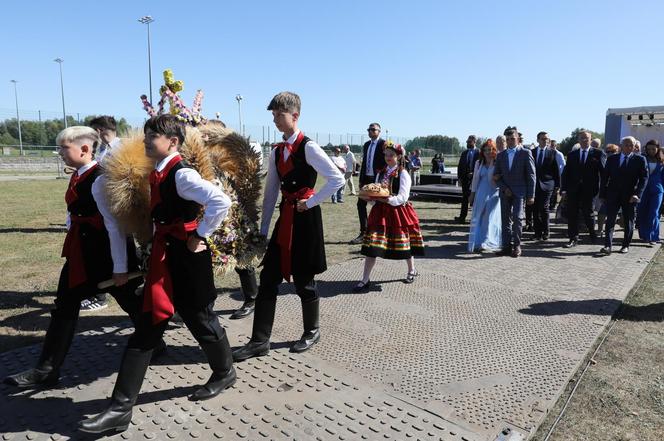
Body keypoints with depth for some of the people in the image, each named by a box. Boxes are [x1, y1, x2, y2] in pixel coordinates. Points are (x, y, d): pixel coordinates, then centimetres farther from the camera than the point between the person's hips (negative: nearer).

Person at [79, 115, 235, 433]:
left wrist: (199, 236, -21)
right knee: (147, 327, 9)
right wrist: (157, 243, 16)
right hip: (163, 257, 9)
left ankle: (224, 373, 37)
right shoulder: (157, 173, 9)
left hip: (186, 258, -9)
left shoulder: (182, 174, -18)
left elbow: (221, 202, -31)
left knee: (199, 318, 9)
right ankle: (120, 408, 17)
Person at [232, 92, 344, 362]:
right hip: (284, 218, 7)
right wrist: (263, 228, 11)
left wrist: (311, 202, -12)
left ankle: (311, 332, 29)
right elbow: (270, 192, 13)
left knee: (303, 279, 6)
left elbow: (337, 179, -15)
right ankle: (259, 341, 15)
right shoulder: (276, 152, 11)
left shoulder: (308, 148, -10)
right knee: (268, 278, 5)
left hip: (305, 217, -7)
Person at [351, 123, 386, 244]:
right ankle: (363, 233, 11)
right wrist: (361, 180, 13)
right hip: (366, 178, 7)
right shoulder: (366, 145, 14)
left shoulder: (383, 144, -7)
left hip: (377, 179, -7)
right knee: (361, 204, 4)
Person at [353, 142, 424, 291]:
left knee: (404, 243, 11)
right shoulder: (381, 173, 10)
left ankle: (412, 271, 37)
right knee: (372, 245, -4)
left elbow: (402, 197, -15)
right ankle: (365, 280, -1)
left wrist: (388, 199, -30)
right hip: (380, 211, 4)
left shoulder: (403, 174, -7)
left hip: (398, 212, -4)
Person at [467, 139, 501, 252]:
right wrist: (472, 193, 16)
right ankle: (477, 243, 12)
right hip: (481, 194, 4)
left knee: (490, 218, -2)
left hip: (493, 193, -4)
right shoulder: (478, 163, 10)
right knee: (477, 218, 5)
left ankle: (486, 243, 2)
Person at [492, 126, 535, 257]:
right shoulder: (501, 155, 13)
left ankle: (517, 245, 0)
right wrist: (504, 188, -6)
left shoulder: (525, 153, 2)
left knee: (517, 217, -12)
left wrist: (531, 195, -7)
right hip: (505, 192, 4)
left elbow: (531, 175, -1)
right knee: (505, 220, 2)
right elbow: (496, 176, 11)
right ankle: (507, 246, 6)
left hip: (519, 192, -4)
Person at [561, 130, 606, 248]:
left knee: (587, 213, 6)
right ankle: (573, 239, 9)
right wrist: (563, 189, -1)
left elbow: (603, 172, -3)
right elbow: (565, 173, 7)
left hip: (589, 190, -2)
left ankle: (593, 233, 32)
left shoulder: (598, 154, 2)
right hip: (573, 190, 3)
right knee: (572, 215, 2)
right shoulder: (572, 154, 11)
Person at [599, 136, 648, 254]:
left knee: (628, 222, 9)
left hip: (630, 197, -1)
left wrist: (637, 194, -17)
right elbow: (605, 177, 6)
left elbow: (644, 178, -5)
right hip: (613, 195, 1)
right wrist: (603, 194, 0)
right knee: (610, 221, -4)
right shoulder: (612, 158, 6)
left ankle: (626, 245, 19)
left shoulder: (640, 159, 1)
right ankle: (607, 246, -5)